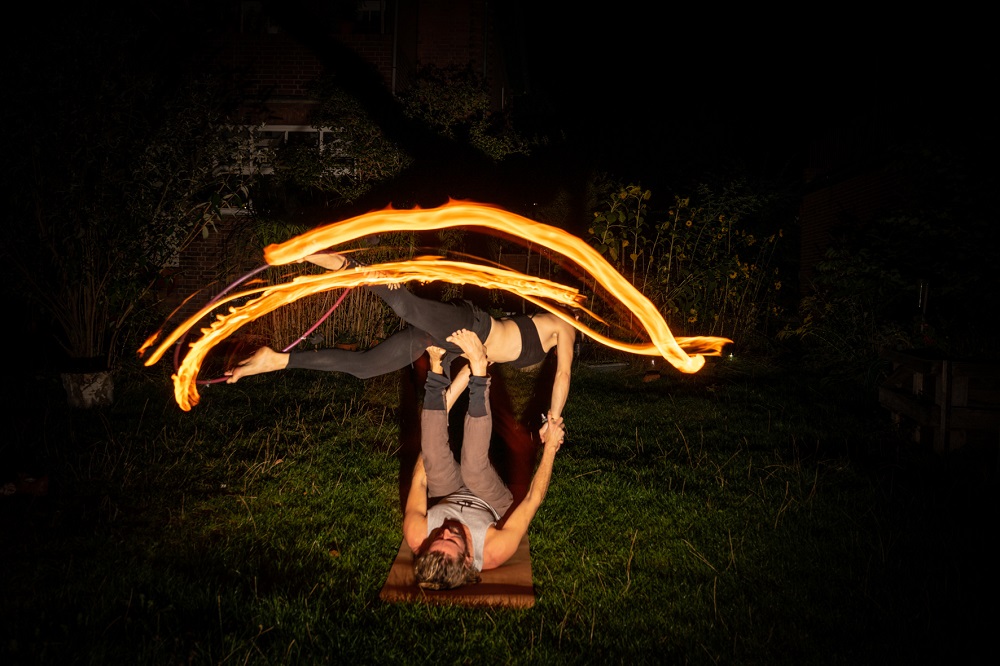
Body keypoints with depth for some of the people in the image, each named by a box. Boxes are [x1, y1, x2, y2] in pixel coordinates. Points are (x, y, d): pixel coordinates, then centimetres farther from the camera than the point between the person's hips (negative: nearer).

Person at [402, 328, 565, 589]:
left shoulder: (416, 537, -40)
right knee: (474, 464, -30)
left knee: (434, 453, -26)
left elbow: (419, 480, -21)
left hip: (447, 499, 1)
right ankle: (477, 369, -20)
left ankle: (437, 369, -11)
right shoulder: (494, 552, -44)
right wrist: (550, 447, -20)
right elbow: (533, 498, -29)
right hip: (494, 507, -1)